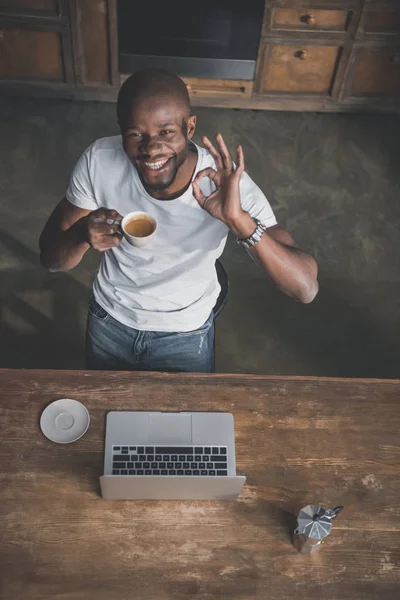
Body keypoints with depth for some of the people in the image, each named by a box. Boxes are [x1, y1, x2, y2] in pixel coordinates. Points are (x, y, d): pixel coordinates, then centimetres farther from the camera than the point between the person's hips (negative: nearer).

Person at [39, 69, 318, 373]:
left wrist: (241, 221, -50)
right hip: (109, 318, 3)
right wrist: (82, 233, -40)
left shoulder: (228, 184, -30)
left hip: (186, 334, -2)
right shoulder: (99, 161, -25)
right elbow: (50, 259, -16)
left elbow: (306, 288, -33)